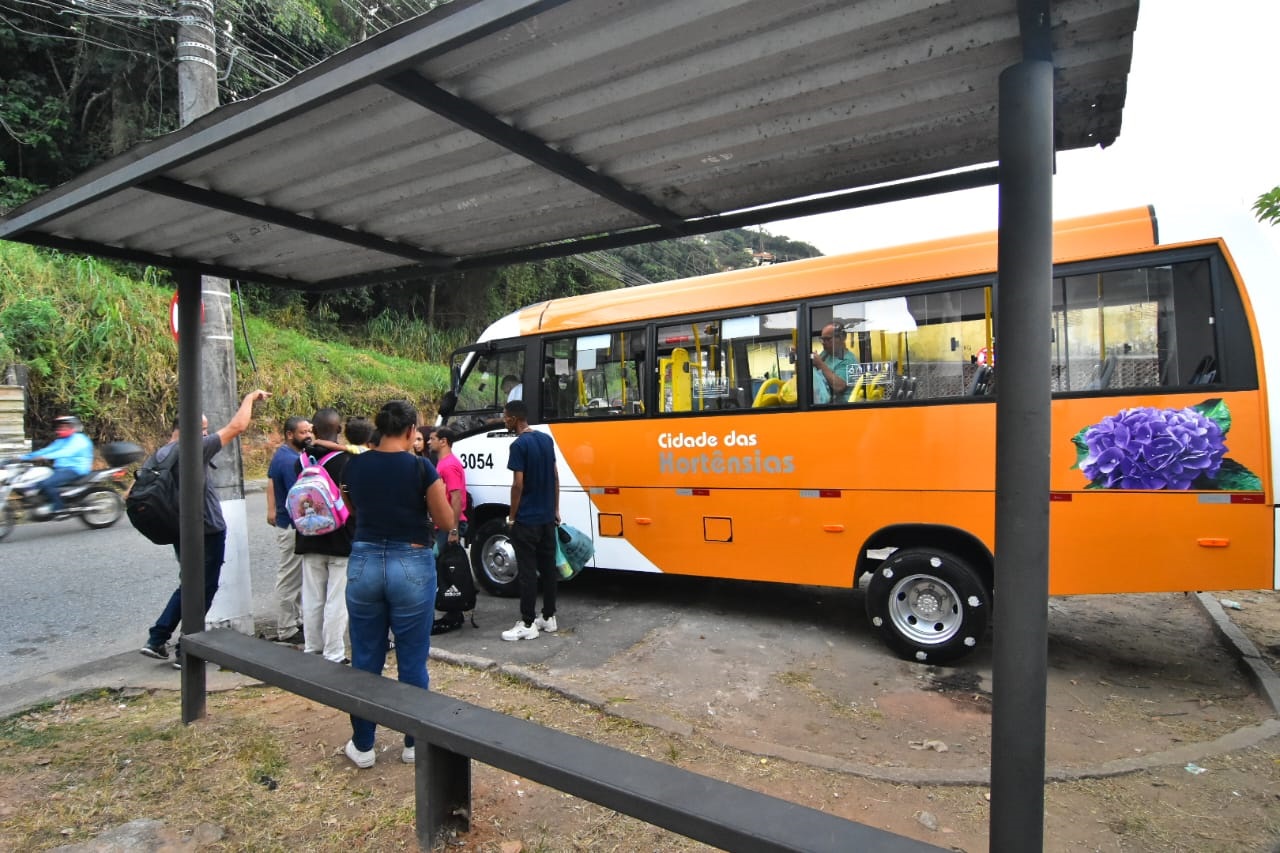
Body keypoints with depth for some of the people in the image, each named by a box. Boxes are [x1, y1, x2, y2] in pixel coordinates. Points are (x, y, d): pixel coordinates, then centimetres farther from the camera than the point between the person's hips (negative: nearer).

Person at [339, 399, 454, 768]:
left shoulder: (354, 466, 1)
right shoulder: (421, 468, -11)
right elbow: (446, 522, -4)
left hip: (364, 564, 4)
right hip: (411, 566, -3)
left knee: (365, 660, 15)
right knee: (412, 662, 10)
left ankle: (362, 746, 26)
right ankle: (414, 744, 23)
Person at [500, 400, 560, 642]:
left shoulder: (519, 445, -15)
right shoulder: (546, 439, 8)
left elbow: (518, 484, -18)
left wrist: (511, 516, -8)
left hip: (526, 519, -8)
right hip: (547, 517, 8)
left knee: (527, 572, -1)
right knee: (548, 567, 12)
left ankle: (528, 624, 5)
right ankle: (549, 617, 21)